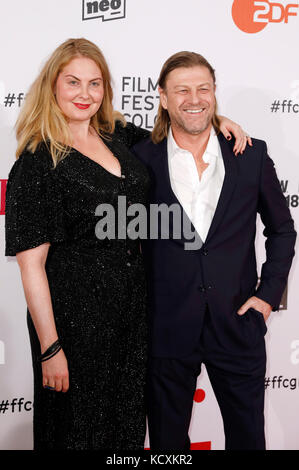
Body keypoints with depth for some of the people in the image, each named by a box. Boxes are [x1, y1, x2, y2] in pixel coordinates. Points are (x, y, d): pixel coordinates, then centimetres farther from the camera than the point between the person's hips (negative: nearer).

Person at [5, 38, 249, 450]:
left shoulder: (118, 135, 4)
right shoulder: (37, 162, -14)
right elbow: (31, 264, -16)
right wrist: (51, 349, -17)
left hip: (133, 303, 6)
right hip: (77, 311, -6)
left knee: (129, 418, 19)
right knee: (80, 427, 12)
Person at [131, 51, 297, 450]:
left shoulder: (252, 155, 0)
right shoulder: (141, 159, -4)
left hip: (238, 326, 1)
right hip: (167, 329, -1)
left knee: (247, 437, 17)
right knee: (168, 440, 16)